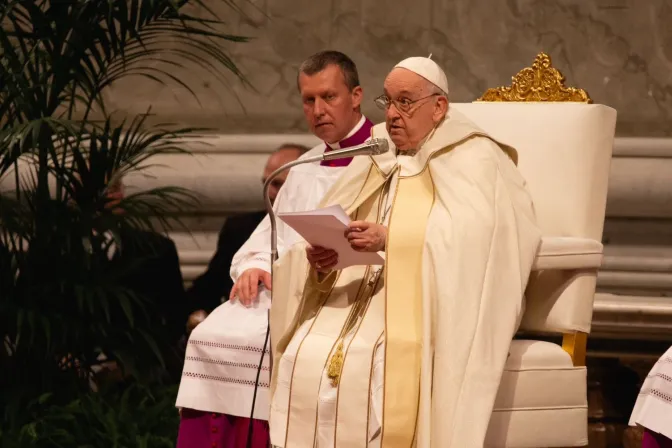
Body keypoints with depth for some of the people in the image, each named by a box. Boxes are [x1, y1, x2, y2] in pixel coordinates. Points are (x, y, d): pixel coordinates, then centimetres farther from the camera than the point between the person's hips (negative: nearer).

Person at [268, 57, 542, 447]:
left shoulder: (472, 159, 2)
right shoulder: (375, 161, 20)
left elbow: (469, 237, -15)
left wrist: (391, 240, -26)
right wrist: (320, 261, -12)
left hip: (425, 310, -6)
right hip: (356, 303, 6)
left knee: (365, 364, -32)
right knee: (304, 357, -21)